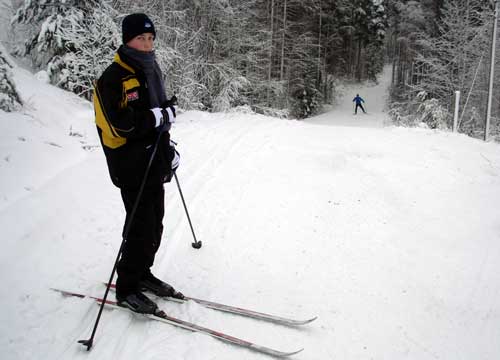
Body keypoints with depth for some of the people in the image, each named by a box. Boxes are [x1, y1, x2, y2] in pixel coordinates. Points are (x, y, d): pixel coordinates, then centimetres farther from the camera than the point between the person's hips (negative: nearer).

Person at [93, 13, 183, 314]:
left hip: (156, 163, 8)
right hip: (132, 167, -8)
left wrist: (168, 148, 11)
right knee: (142, 228, -4)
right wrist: (160, 116, -20)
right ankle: (126, 288, 13)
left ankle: (142, 274, 31)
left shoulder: (152, 69, 13)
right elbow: (121, 125, -22)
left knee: (155, 226, 14)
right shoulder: (113, 78, -13)